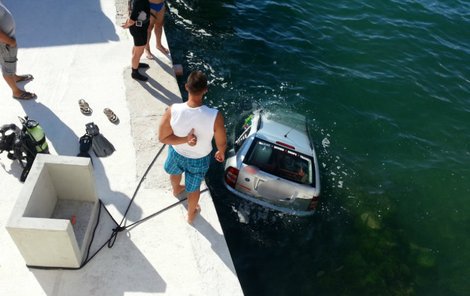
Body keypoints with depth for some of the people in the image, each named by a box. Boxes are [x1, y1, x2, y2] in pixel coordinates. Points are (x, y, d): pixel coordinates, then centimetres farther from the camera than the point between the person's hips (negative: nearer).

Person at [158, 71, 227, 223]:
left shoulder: (172, 111, -31)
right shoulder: (215, 116, -35)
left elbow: (162, 138, -21)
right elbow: (221, 143, -19)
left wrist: (184, 139, -25)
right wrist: (221, 152, 3)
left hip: (177, 153, 2)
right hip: (199, 159, -1)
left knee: (175, 173, 39)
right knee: (194, 188, 29)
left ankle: (176, 189, 74)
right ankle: (191, 214, 58)